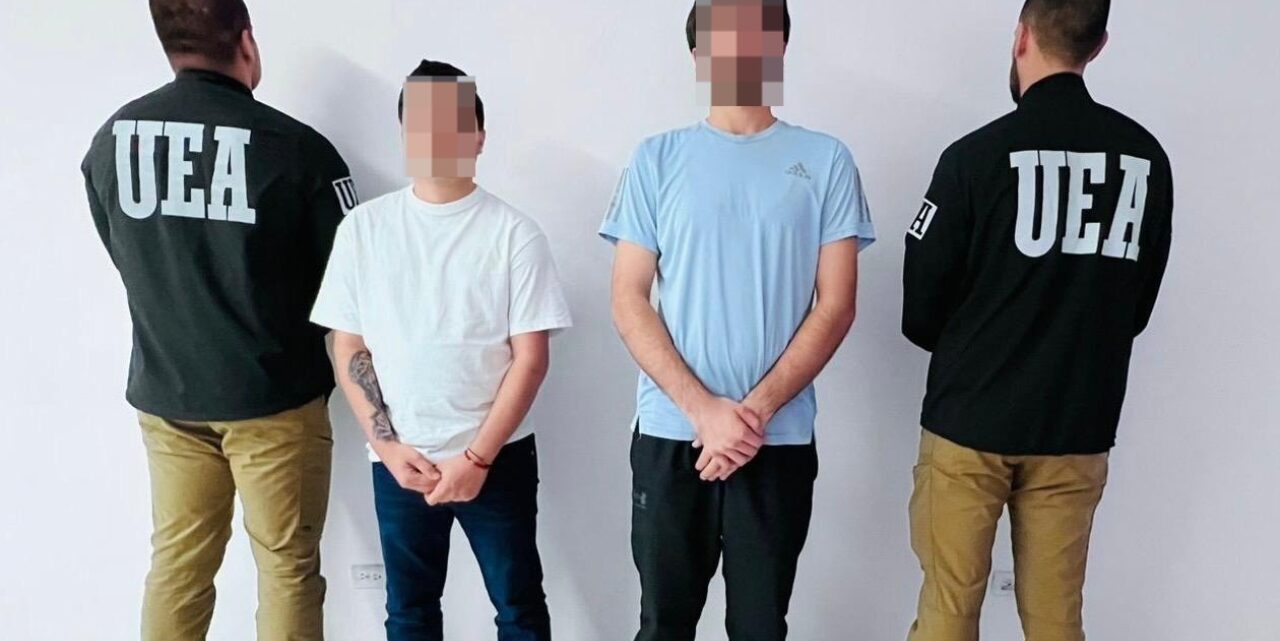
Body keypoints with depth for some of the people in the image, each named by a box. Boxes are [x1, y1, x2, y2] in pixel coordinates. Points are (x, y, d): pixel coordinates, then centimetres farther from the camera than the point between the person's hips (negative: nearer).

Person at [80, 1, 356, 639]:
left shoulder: (112, 140, 0)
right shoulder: (296, 147, -16)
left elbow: (128, 261, 11)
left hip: (165, 395, 5)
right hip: (274, 398, -4)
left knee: (176, 566, 18)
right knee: (287, 567, 10)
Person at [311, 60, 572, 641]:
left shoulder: (513, 232, -6)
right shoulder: (363, 228, 0)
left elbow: (531, 357, -8)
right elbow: (348, 349, 3)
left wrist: (477, 456, -12)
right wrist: (386, 444, -5)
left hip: (499, 457, -2)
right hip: (397, 461, 2)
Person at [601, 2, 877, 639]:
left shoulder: (825, 161, 3)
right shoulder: (657, 158, 4)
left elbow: (836, 305, -2)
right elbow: (629, 300, -1)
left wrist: (757, 408, -12)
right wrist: (703, 409, -11)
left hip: (780, 440, 0)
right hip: (668, 435, 1)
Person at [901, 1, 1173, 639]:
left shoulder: (977, 155, -12)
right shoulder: (1147, 158, 3)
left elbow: (920, 311, -7)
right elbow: (1139, 303, 12)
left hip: (970, 421, -4)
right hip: (1078, 427, 4)